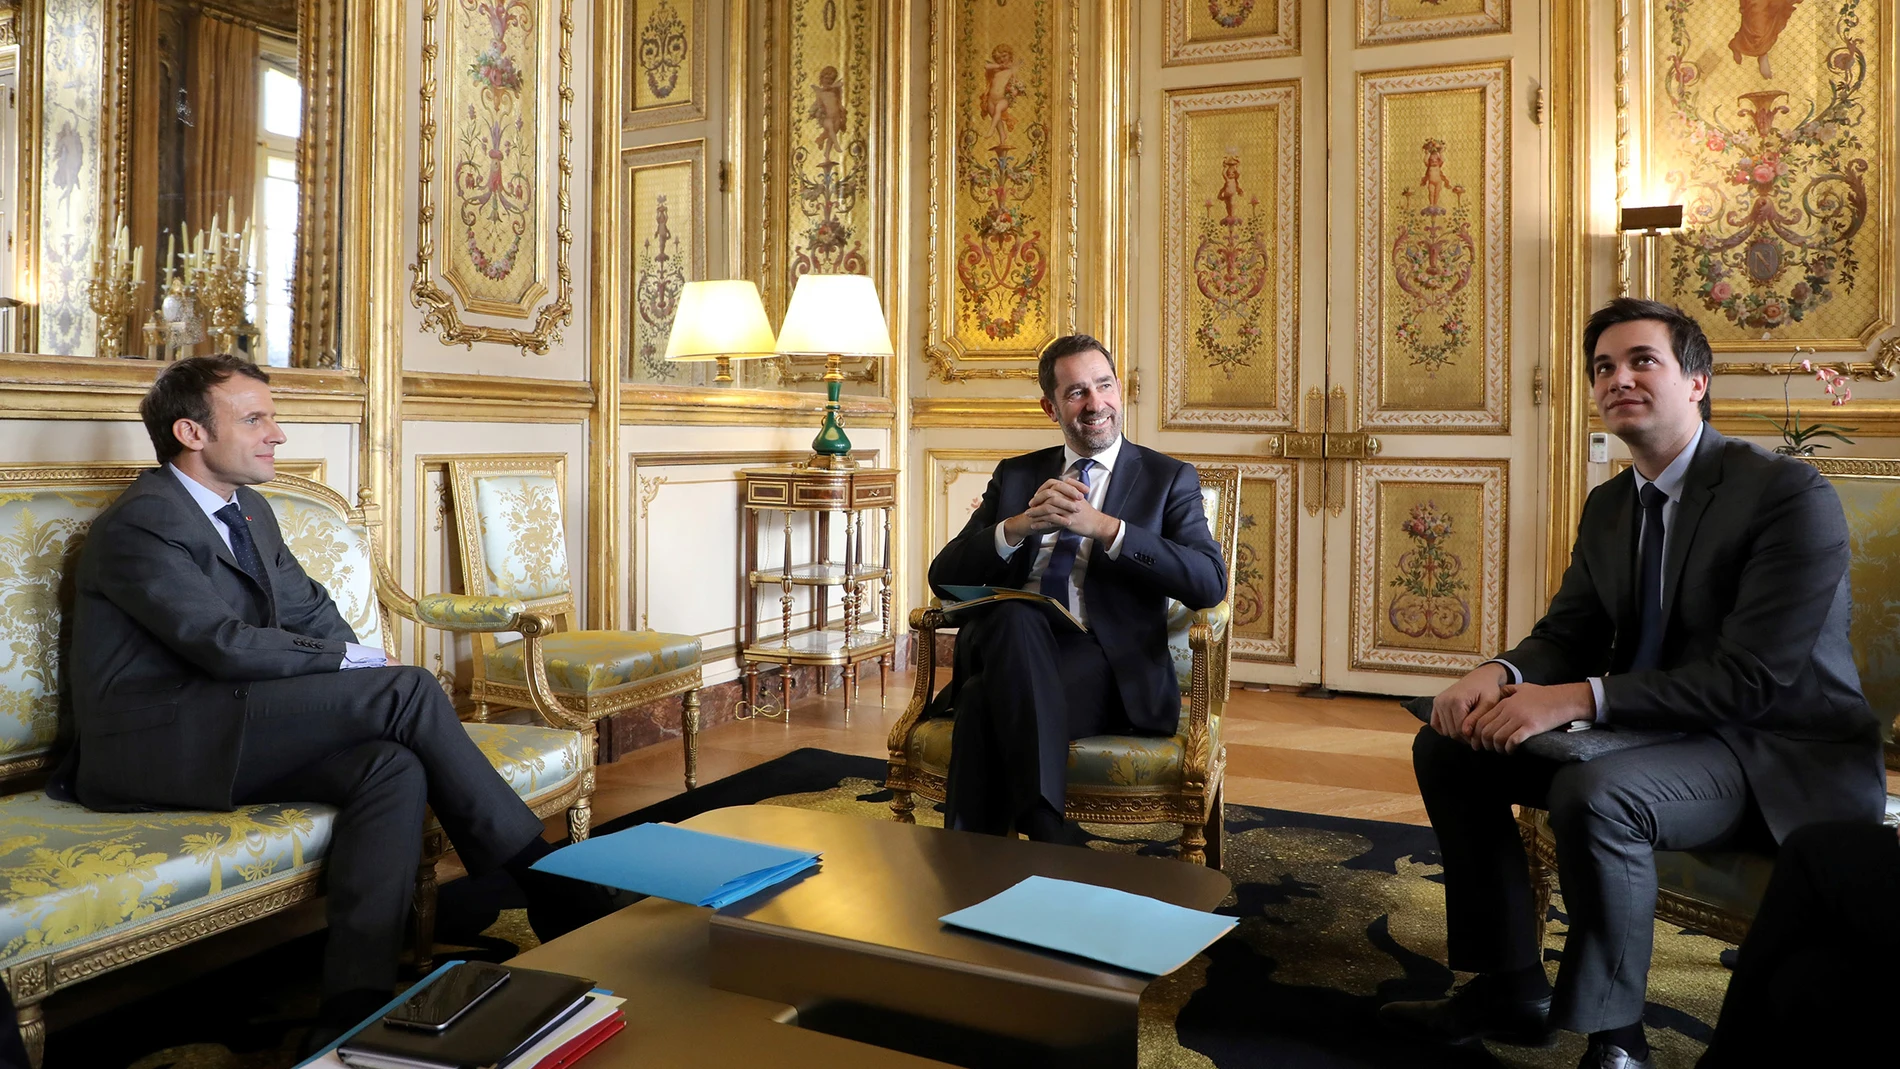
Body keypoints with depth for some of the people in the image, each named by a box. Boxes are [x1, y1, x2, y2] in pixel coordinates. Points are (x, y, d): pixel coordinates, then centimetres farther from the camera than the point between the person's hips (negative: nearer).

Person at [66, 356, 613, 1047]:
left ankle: (354, 1007, -26)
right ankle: (548, 889, -15)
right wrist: (353, 663, -13)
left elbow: (311, 611, 19)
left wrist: (360, 663, -3)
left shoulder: (251, 512, 18)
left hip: (228, 742, 8)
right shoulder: (139, 524, -11)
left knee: (393, 766, -22)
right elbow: (226, 644, -20)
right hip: (151, 750, -8)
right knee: (409, 691, -21)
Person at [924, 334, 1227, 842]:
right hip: (1008, 648, 2)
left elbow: (1210, 583, -6)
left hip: (1108, 671, -2)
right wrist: (1020, 525, -10)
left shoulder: (1169, 479, 12)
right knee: (1015, 615, -36)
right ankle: (1046, 829, -38)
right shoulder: (1015, 476, 20)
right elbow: (944, 577, 10)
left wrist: (1103, 526, -16)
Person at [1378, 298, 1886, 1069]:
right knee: (1447, 747, -1)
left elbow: (1752, 678, -25)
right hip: (1663, 732, 8)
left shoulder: (1790, 494, -17)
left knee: (1593, 794, -36)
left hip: (1784, 756, -8)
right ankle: (1510, 986, 6)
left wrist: (1581, 698, -32)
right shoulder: (1609, 505, 8)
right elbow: (1567, 634, 8)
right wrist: (1501, 676, -17)